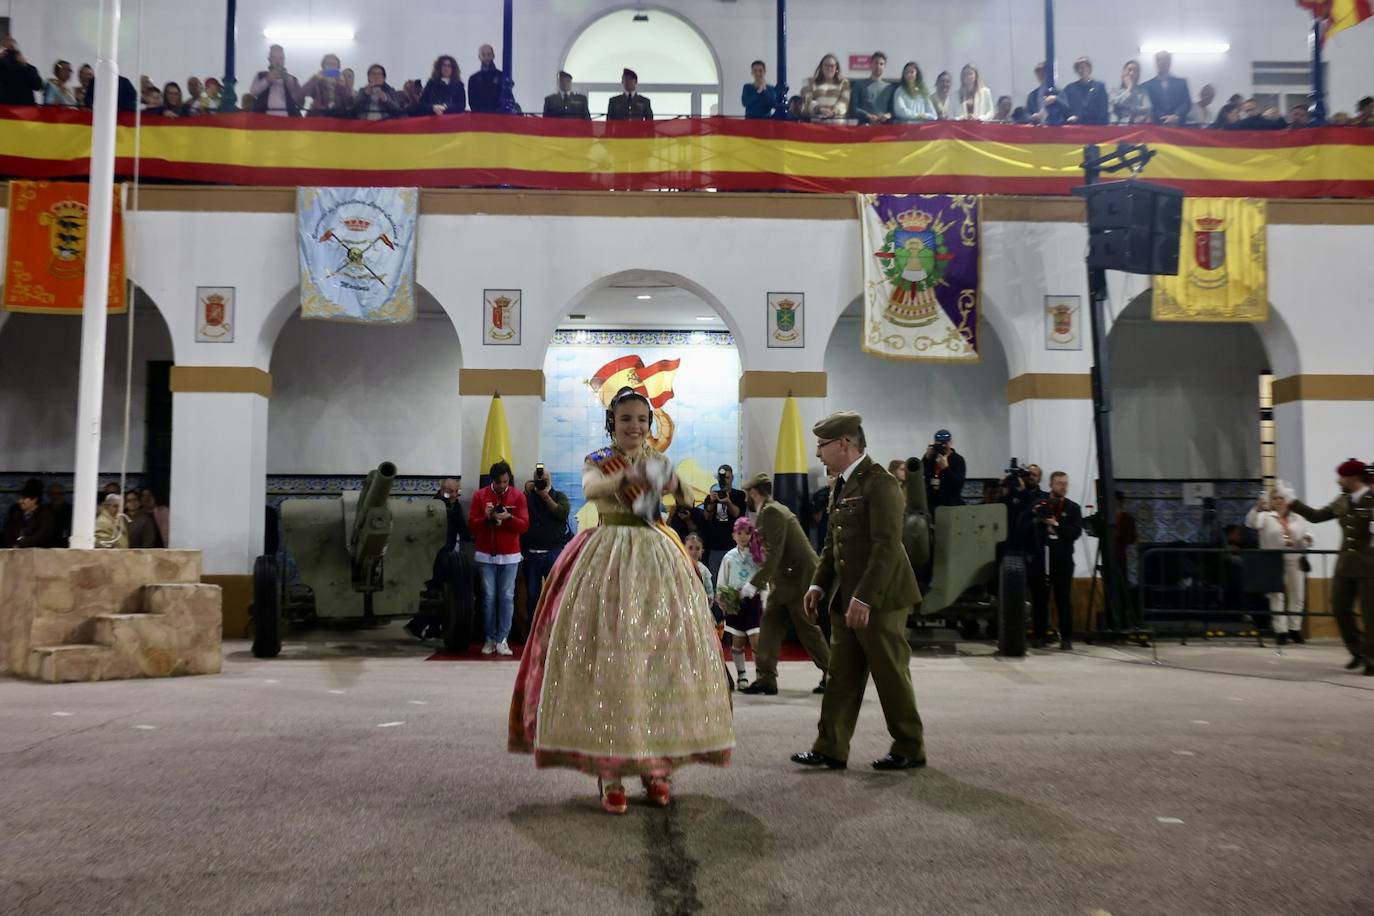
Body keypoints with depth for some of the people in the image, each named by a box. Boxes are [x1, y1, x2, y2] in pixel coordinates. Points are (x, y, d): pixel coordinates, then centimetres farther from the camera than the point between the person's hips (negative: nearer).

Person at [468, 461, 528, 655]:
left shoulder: (518, 496, 2)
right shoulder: (480, 496, 3)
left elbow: (524, 525, -3)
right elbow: (472, 524, 1)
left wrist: (508, 517, -20)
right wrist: (486, 517, -17)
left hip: (510, 555, 0)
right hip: (486, 555, 0)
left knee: (507, 597, -3)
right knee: (489, 597, 1)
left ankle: (502, 639, 0)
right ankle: (490, 639, 7)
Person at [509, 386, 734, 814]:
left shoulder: (656, 461, 12)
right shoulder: (598, 461, 5)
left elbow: (683, 493, -9)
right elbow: (590, 488, -20)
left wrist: (674, 483, -33)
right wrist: (627, 477, -40)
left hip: (656, 559, 3)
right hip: (607, 560, -3)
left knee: (663, 656, 0)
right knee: (604, 657, -9)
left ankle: (656, 765, 12)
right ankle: (608, 773, -3)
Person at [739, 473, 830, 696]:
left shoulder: (772, 511, -18)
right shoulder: (767, 512, 13)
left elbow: (774, 553, -25)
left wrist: (754, 584, -25)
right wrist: (764, 583, 18)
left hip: (800, 578, -10)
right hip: (785, 579, 10)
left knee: (808, 630, 1)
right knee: (769, 627, 5)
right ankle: (765, 679, 7)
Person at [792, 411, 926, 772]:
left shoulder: (878, 482, -15)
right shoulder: (841, 485, 13)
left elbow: (887, 546, -22)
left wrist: (865, 598, -25)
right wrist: (819, 584, 10)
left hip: (879, 600, -9)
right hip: (845, 600, 9)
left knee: (891, 675, 4)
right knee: (841, 676, 10)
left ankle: (910, 748, 19)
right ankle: (831, 749, 15)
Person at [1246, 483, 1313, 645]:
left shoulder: (1298, 518, 12)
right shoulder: (1266, 517, 2)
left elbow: (1303, 543, 15)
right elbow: (1251, 522, -19)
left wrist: (1306, 539, -8)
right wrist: (1257, 509, -36)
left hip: (1293, 561, 3)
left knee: (1296, 596, 8)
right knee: (1276, 596, -4)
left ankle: (1294, 629, 19)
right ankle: (1281, 631, -2)